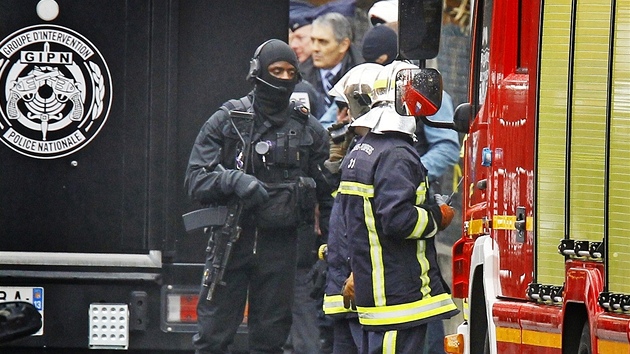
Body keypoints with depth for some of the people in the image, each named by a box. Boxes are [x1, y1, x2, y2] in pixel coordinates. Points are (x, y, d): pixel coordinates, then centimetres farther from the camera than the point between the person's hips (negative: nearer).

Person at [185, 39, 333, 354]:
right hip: (231, 241, -2)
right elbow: (195, 180, -3)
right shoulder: (227, 121, 1)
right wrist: (234, 180, -22)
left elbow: (327, 194, 10)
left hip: (281, 243, 2)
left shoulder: (309, 129, 7)